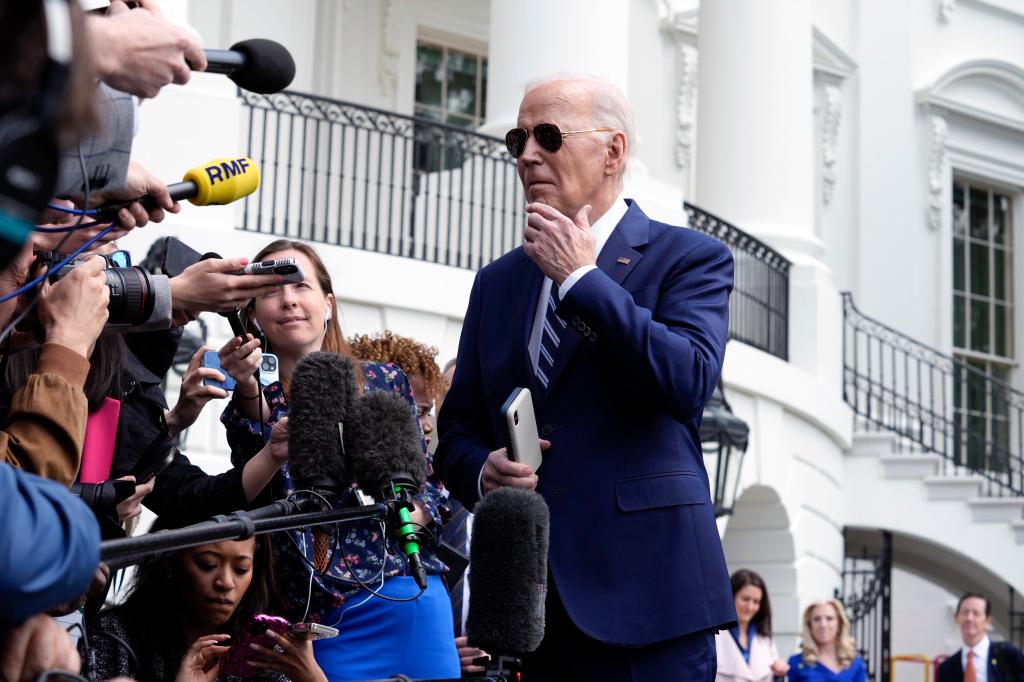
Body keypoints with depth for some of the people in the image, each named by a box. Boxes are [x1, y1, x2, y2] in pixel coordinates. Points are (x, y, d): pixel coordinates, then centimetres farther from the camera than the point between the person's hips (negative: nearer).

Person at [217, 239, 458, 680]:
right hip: (309, 610, 0)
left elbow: (427, 482, 11)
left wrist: (412, 514, -10)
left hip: (401, 592, 1)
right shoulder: (248, 403, 6)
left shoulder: (384, 381, 7)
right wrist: (249, 393, -26)